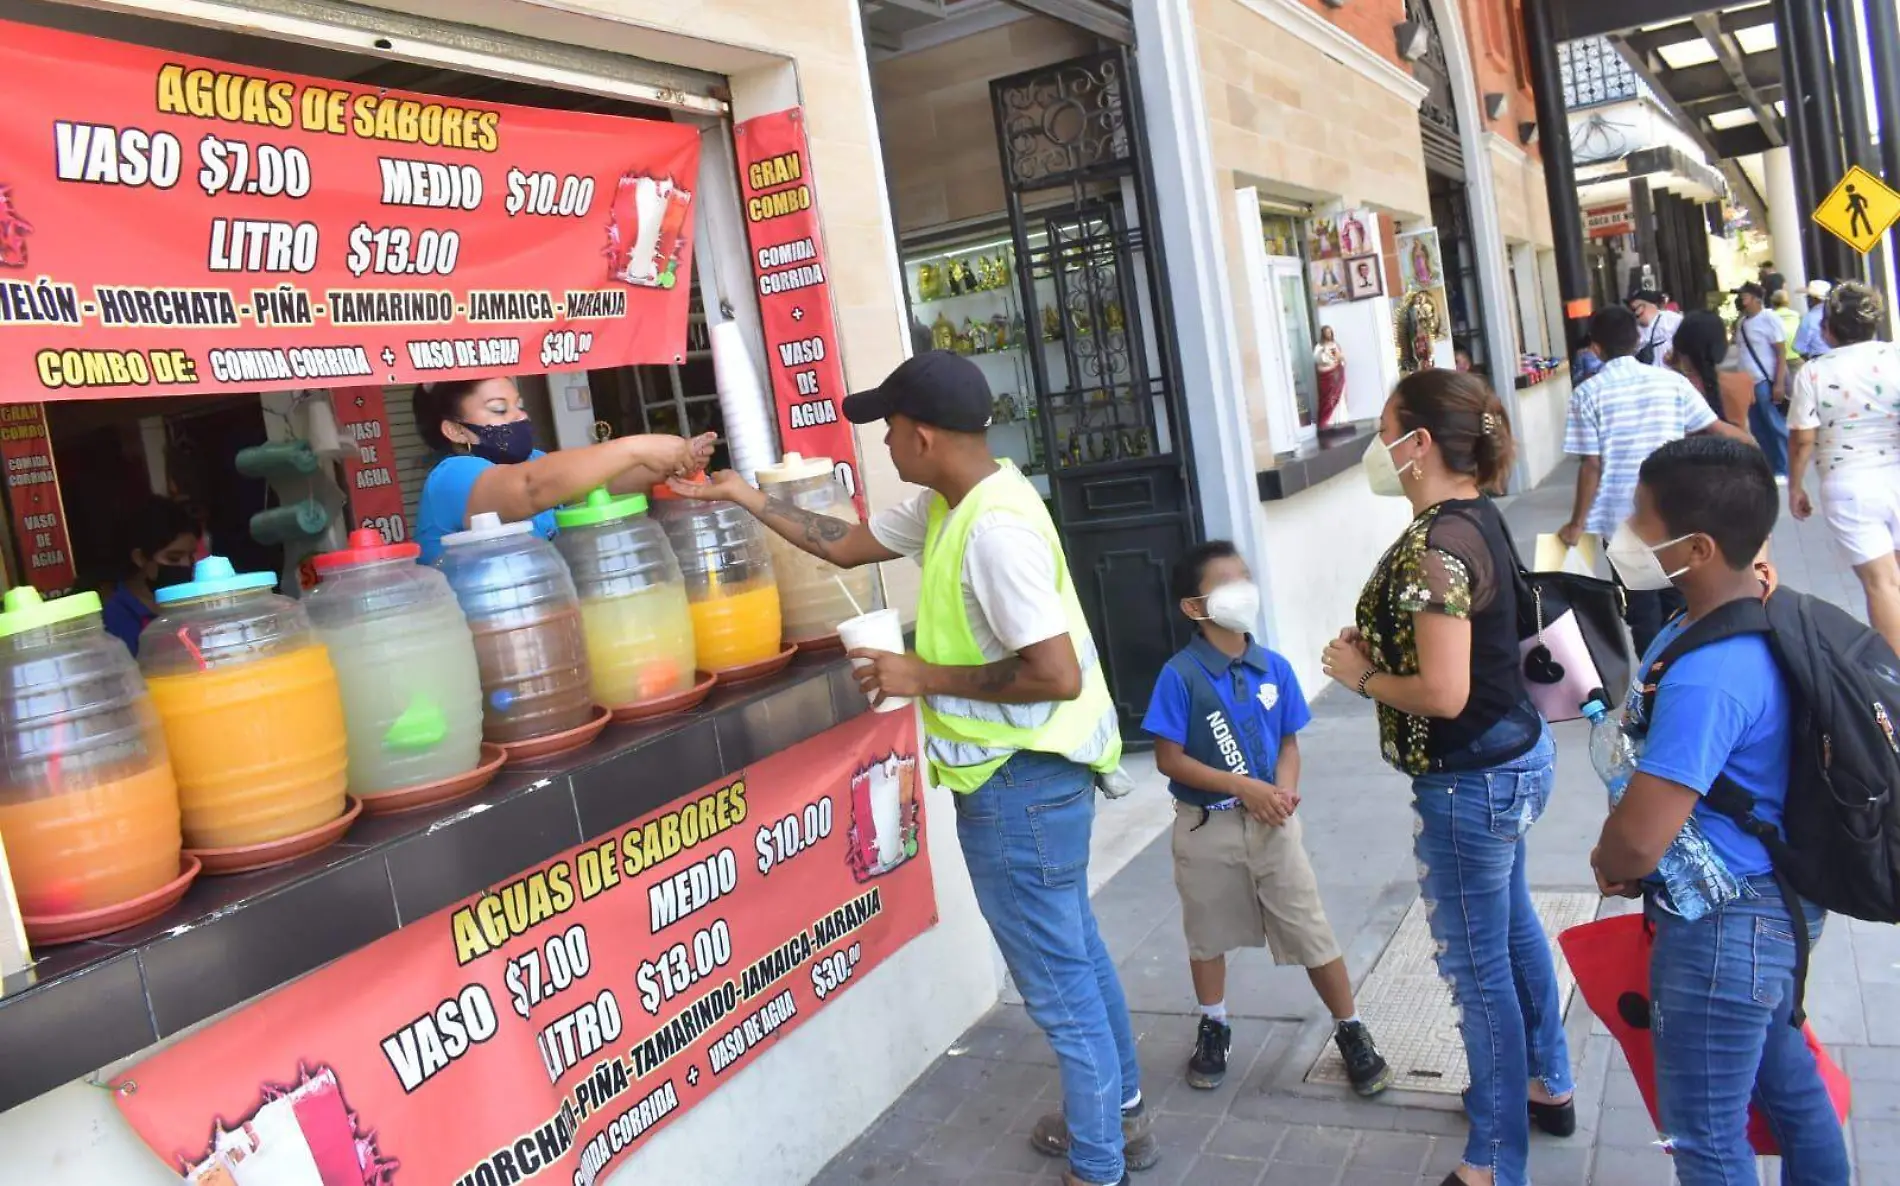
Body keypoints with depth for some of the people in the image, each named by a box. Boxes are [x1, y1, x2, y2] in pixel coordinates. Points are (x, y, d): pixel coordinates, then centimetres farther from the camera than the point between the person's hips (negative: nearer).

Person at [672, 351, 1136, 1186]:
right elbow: (845, 544, 17)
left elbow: (1057, 675, -30)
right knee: (1074, 952, 24)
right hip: (1030, 772, 10)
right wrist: (744, 497, 16)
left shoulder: (995, 528, -27)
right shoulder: (949, 505, 5)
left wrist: (925, 676, -21)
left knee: (1058, 982, 6)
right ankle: (1120, 1114, 43)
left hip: (1021, 782, -10)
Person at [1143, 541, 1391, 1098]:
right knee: (1208, 931, 16)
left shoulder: (1274, 668, -3)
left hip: (1271, 821, 2)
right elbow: (1169, 759, -15)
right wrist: (1243, 786, -20)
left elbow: (1289, 741, 6)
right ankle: (1214, 1027, 37)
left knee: (1311, 929, 6)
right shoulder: (1180, 675, -16)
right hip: (1207, 826, -2)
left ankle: (1351, 1031, 24)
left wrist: (1285, 788, -14)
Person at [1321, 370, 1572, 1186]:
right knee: (1511, 927, 26)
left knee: (1476, 966, 5)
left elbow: (1443, 692, -30)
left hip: (1470, 781, -10)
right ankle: (1544, 1084, 47)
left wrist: (1359, 674, -15)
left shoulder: (1433, 548, -26)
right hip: (1512, 756, 10)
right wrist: (1376, 646, 3)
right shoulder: (1477, 516, 4)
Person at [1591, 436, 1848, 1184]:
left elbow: (1635, 843, -34)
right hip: (1776, 904, 9)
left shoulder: (1707, 676, -33)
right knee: (1786, 1083, 28)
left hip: (1722, 927, -9)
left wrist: (1606, 867, -11)